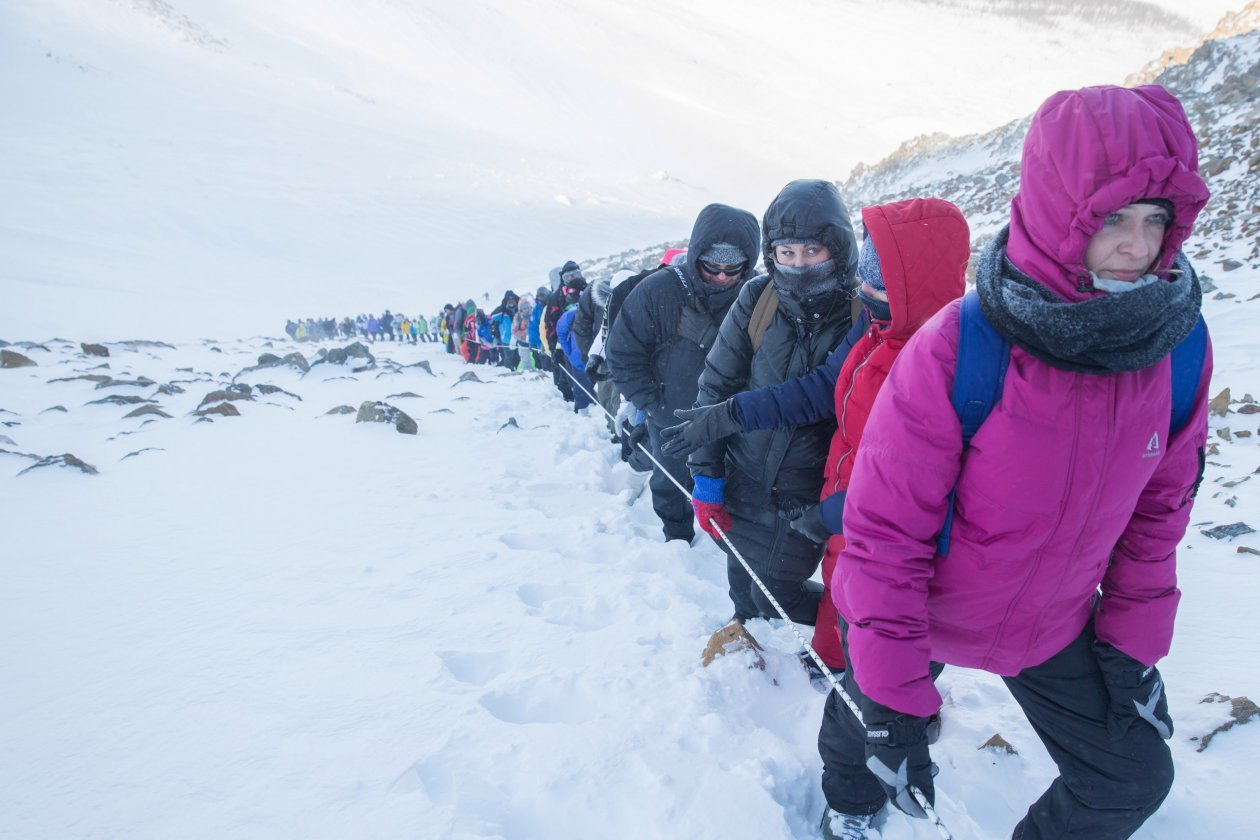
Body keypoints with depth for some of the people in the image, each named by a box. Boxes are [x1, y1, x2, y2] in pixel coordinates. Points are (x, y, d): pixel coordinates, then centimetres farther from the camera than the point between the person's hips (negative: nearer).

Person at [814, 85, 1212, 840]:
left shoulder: (1181, 348, -16)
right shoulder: (952, 352, -32)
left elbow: (1160, 505, 0)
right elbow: (885, 533, -26)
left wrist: (1134, 635, 2)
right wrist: (894, 695, -23)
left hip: (1053, 629, 4)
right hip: (923, 611, -3)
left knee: (1133, 777, 12)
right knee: (864, 731, 21)